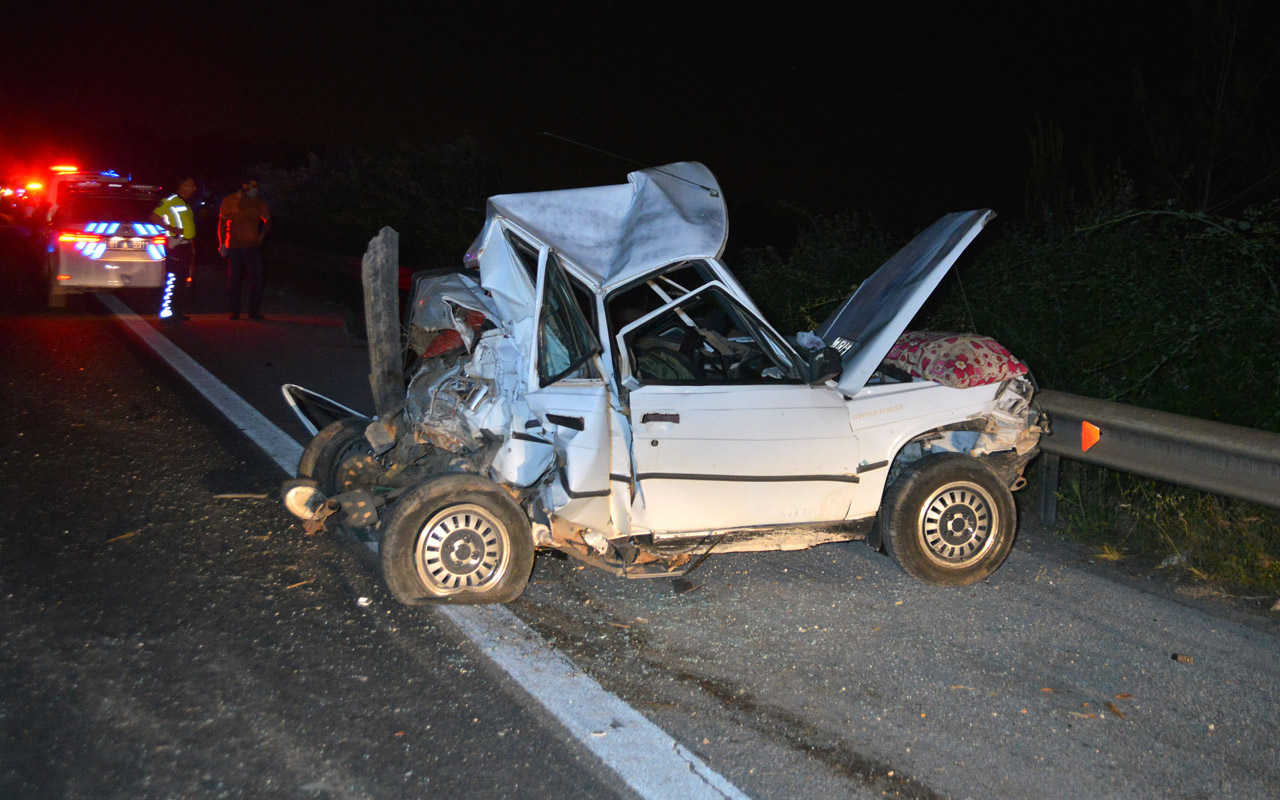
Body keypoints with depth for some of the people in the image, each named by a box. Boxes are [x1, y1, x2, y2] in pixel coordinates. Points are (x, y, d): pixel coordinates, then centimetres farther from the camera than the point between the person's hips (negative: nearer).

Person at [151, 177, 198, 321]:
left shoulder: (186, 204, 22)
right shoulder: (171, 200, -5)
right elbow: (154, 216, -13)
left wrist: (192, 250, 19)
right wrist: (170, 228, -18)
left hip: (186, 244, 9)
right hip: (175, 243, -9)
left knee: (182, 280, 10)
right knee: (172, 278, -12)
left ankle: (177, 312, 16)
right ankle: (166, 312, -13)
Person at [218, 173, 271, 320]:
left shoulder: (258, 203, 8)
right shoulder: (229, 201, 3)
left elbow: (267, 220, 20)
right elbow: (221, 223, 6)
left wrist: (261, 236, 6)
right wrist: (222, 244, 0)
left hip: (252, 246, 1)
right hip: (233, 246, -1)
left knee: (256, 278, -6)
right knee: (233, 280, -1)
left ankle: (254, 311, 1)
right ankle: (234, 311, 8)